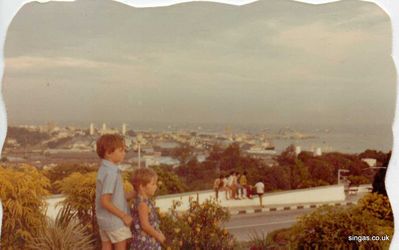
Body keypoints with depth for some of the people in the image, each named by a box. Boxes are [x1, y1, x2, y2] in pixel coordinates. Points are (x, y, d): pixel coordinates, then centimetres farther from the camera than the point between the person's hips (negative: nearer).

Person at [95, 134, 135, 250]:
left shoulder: (104, 169, 6)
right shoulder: (111, 172, -22)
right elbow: (105, 201, -25)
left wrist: (135, 193, 5)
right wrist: (124, 216, -17)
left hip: (104, 219, 8)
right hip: (115, 220, -8)